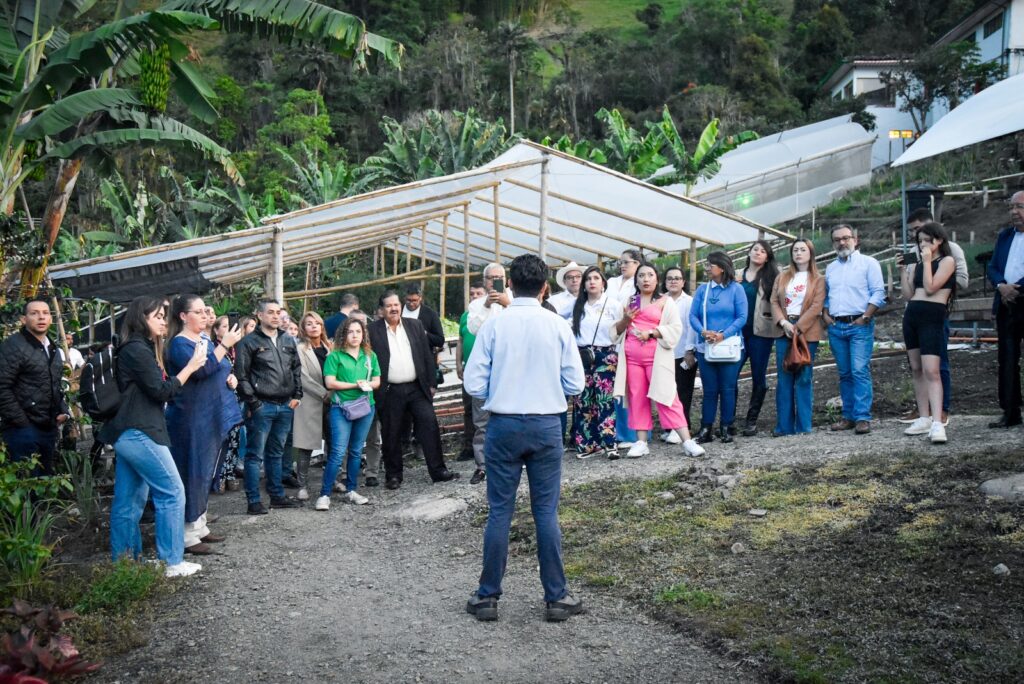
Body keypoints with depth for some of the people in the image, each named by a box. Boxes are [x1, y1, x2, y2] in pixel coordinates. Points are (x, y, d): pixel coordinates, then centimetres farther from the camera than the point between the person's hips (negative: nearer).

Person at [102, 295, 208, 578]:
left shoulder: (136, 349, 18)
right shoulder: (138, 350, -13)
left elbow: (156, 390, 17)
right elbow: (161, 391, -15)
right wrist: (191, 366, -10)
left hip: (128, 434, 10)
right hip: (139, 433, -10)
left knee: (129, 500, 12)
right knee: (172, 492, -6)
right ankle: (172, 562, -2)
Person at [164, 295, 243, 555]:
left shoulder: (204, 339, 14)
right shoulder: (179, 344, -12)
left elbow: (218, 369, 25)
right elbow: (201, 370, -27)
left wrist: (230, 377, 5)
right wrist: (225, 345, -26)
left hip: (211, 418, 9)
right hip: (191, 419, -9)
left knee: (206, 473, 15)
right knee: (192, 474, -4)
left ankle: (199, 526, 25)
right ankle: (186, 535, 3)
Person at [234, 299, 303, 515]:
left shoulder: (288, 341, 13)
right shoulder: (249, 342, -6)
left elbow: (297, 369, 19)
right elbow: (241, 376, -8)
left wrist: (296, 395, 9)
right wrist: (252, 403, -11)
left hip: (285, 406, 6)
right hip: (261, 406, -6)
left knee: (276, 453, 15)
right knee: (255, 454, -1)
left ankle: (277, 495, 23)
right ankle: (254, 501, 4)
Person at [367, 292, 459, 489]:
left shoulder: (415, 325, 9)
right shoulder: (373, 330, 0)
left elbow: (427, 356, 9)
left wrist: (431, 384, 6)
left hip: (417, 388, 2)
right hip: (389, 392, -2)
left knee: (429, 425, -3)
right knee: (390, 434, 5)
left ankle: (438, 471, 5)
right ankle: (393, 475, 18)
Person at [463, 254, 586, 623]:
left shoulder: (493, 325, -6)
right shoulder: (558, 325, -4)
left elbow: (474, 383, -7)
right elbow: (575, 384, -3)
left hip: (504, 425, 0)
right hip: (547, 426, 0)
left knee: (499, 511, 8)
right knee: (546, 512, 9)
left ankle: (488, 597, 17)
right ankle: (556, 597, 16)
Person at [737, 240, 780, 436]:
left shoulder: (771, 276, 4)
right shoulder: (737, 276, 12)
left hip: (760, 332, -2)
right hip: (738, 332, 2)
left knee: (758, 377, 5)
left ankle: (751, 421, 13)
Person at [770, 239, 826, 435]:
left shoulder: (818, 279, 3)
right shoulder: (782, 277, 15)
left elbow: (816, 306, -7)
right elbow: (774, 301, 7)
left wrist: (797, 327, -14)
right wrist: (784, 323, -9)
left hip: (806, 332, -3)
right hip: (784, 331, 4)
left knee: (804, 379, -1)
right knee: (784, 380, 3)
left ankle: (803, 426, 4)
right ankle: (784, 426, 6)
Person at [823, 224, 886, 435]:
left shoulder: (868, 263, 1)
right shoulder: (830, 268, 19)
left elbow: (878, 293, -6)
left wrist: (865, 317, -13)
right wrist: (825, 315, 5)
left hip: (859, 325, -5)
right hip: (835, 327, 5)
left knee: (860, 371, -11)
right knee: (844, 374, 8)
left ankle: (863, 417, -10)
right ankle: (848, 416, 13)